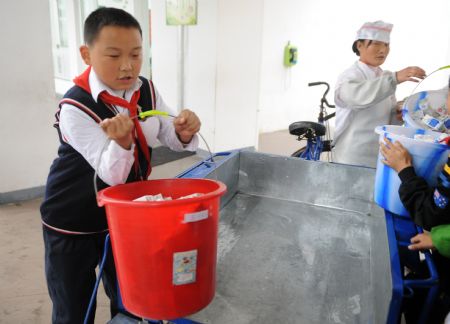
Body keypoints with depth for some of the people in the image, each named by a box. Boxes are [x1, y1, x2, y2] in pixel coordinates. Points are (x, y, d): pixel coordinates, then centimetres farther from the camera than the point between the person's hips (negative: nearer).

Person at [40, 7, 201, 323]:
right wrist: (121, 142, -46)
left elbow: (172, 138, -1)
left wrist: (185, 132, -24)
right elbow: (113, 175, -26)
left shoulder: (146, 91, -9)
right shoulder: (75, 108, -25)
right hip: (72, 224, -4)